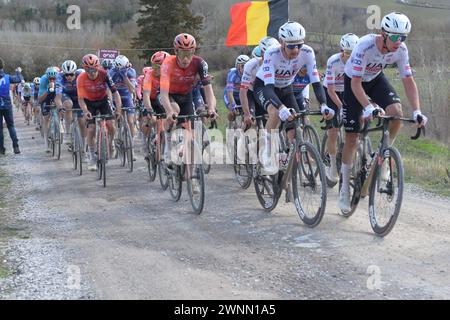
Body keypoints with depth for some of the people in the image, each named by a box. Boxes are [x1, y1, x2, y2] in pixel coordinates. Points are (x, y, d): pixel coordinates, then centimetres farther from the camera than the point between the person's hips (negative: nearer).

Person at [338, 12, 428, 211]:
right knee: (352, 137, -4)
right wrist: (369, 108, -49)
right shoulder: (365, 46, -36)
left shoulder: (401, 50, -22)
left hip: (376, 79, 4)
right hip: (354, 81, -4)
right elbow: (356, 83, -35)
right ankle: (345, 189, 10)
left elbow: (408, 81, -18)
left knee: (396, 111, -26)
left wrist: (417, 111, -30)